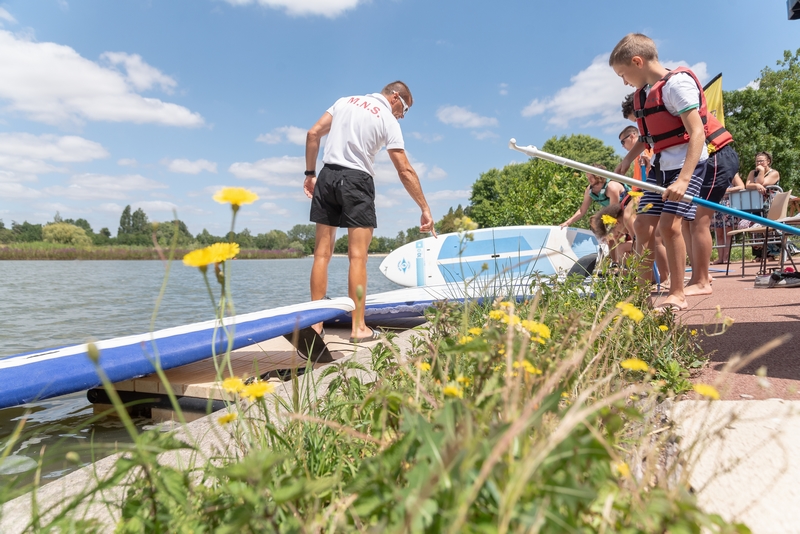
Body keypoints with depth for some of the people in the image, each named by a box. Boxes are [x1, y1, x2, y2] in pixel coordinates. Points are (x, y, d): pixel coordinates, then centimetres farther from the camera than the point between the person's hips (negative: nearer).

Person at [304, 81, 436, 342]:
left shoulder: (345, 101, 15)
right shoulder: (388, 120, 0)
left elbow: (313, 134, 9)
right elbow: (405, 171, -5)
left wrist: (310, 173, 14)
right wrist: (425, 209, -3)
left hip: (327, 176, 5)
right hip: (356, 181, -5)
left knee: (322, 253, 5)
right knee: (358, 257, -4)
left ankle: (315, 323, 8)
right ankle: (358, 328, -3)